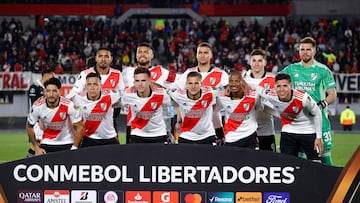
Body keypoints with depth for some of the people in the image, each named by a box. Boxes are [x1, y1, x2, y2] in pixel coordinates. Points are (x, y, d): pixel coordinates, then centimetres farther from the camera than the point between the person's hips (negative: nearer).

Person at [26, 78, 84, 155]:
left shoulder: (68, 105, -22)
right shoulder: (37, 106, -17)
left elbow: (80, 127, -14)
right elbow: (29, 126, 0)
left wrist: (74, 148, -16)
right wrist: (36, 147, -1)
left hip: (67, 144, -1)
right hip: (47, 144, 1)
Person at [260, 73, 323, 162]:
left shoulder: (303, 98, -30)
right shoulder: (270, 96, -24)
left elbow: (316, 114, -13)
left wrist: (319, 137, -8)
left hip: (308, 132, -3)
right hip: (288, 131, 3)